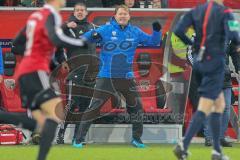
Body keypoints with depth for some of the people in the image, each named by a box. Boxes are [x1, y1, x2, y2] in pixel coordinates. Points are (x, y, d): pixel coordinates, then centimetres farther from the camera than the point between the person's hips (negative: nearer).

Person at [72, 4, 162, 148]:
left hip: (127, 77, 3)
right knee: (94, 107, -6)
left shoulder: (135, 32, 6)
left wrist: (157, 31, -10)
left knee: (136, 107, 5)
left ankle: (136, 138, 22)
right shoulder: (106, 30, -4)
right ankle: (79, 139, -1)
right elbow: (84, 39, -7)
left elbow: (153, 42, 10)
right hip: (106, 77, -3)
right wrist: (92, 36, -29)